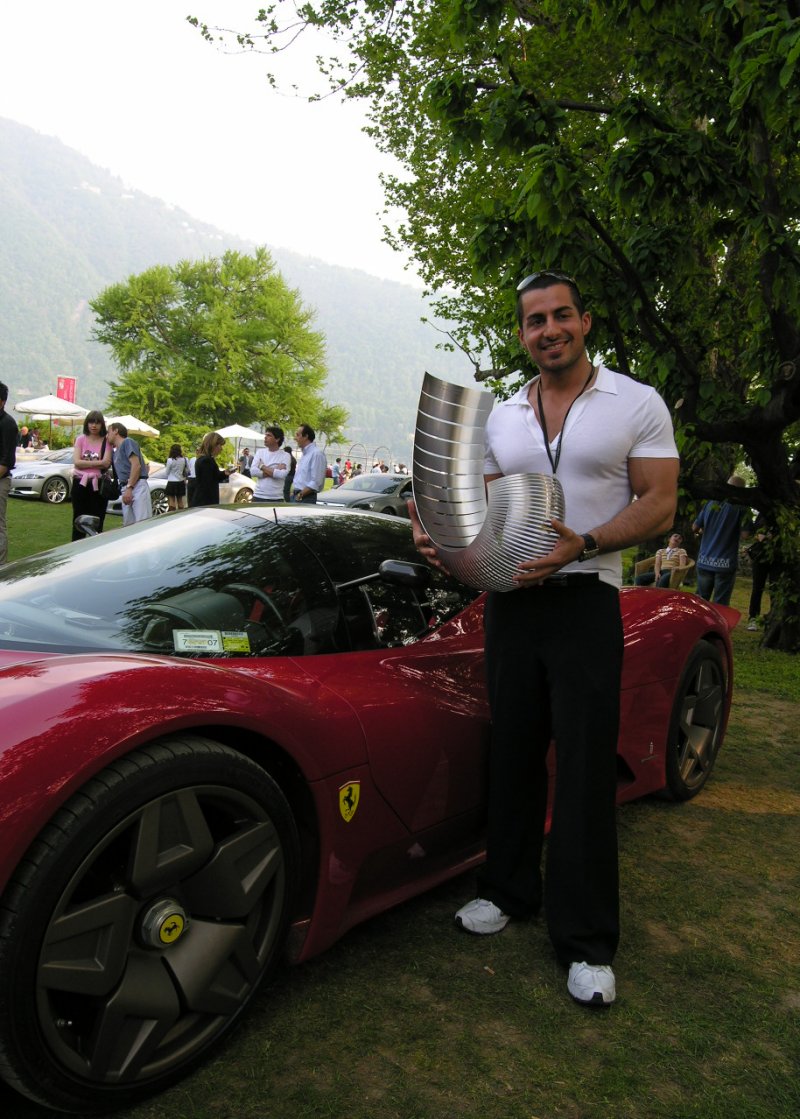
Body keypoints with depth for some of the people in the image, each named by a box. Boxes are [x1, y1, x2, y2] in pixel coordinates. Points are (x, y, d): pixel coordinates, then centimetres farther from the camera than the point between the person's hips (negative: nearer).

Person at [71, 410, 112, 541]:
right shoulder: (81, 439, 5)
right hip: (80, 483, 1)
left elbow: (106, 463, -11)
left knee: (97, 522, 3)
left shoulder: (106, 441, 1)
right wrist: (97, 462, -12)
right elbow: (76, 462, -7)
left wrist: (86, 462, -11)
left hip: (98, 484, -1)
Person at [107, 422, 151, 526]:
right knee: (129, 525, 4)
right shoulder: (115, 452, 26)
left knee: (143, 523, -17)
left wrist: (129, 487, -18)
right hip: (126, 489, 9)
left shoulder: (128, 442, 2)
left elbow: (136, 465, -12)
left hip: (137, 486, -9)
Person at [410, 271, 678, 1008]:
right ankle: (511, 889, 29)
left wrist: (582, 544, -22)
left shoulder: (637, 404, -1)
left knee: (584, 769, -2)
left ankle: (587, 941, 9)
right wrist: (442, 536, -8)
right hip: (510, 599, 5)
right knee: (513, 754, 12)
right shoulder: (500, 418, 12)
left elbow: (659, 505, -7)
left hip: (586, 600, -4)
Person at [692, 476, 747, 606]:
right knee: (720, 605, 1)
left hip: (704, 561, 4)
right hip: (725, 563, -4)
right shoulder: (740, 507, -7)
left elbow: (695, 528, 12)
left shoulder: (711, 503, 6)